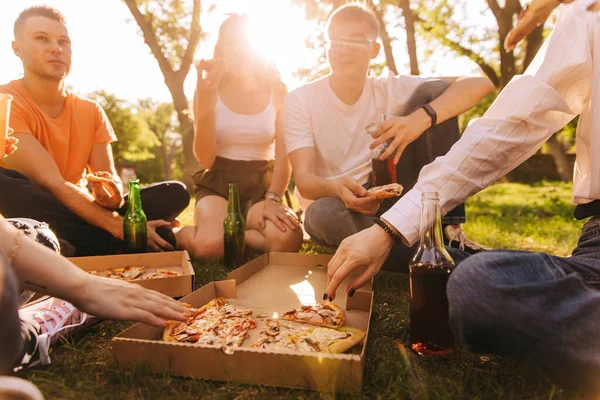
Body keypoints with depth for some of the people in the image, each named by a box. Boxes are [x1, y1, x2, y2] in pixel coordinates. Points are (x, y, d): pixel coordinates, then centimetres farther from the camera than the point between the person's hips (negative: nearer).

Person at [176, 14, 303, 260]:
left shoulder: (276, 91, 3)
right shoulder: (208, 91, 1)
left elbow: (284, 155, -3)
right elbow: (205, 160, -7)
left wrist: (273, 198, -19)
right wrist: (205, 106, -19)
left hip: (261, 183, 1)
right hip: (218, 182, -1)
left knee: (288, 240, -31)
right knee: (209, 246, -32)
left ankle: (227, 234, -7)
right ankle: (179, 235, 3)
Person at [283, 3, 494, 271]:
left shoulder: (390, 89, -6)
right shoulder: (300, 101, -11)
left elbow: (481, 84, -17)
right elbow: (303, 180, -21)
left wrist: (422, 117, -36)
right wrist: (337, 189, -45)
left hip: (385, 196, 2)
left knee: (433, 94, -12)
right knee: (325, 215, -42)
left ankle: (446, 227, -16)